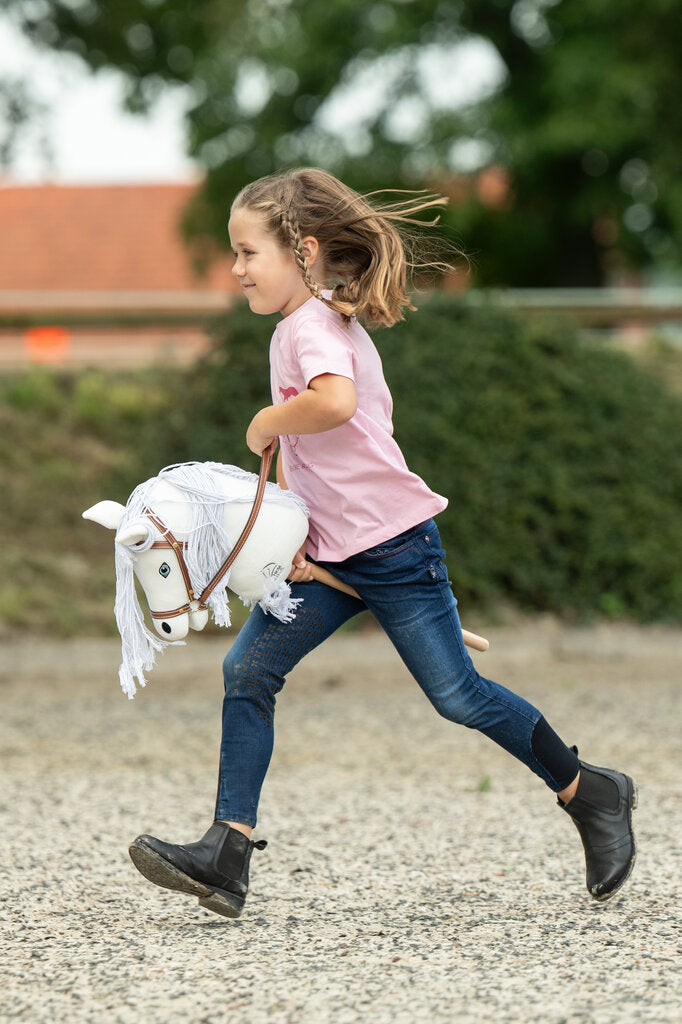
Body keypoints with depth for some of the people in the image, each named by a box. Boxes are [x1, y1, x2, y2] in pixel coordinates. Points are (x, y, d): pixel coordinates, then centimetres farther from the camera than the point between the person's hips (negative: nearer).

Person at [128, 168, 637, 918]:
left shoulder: (313, 325, -16)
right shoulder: (293, 329, 14)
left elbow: (335, 403, -38)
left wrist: (266, 424, -21)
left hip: (393, 545, -9)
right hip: (329, 553, 9)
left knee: (457, 695, -1)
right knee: (247, 670, -4)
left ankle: (591, 794, 19)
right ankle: (226, 856, -7)